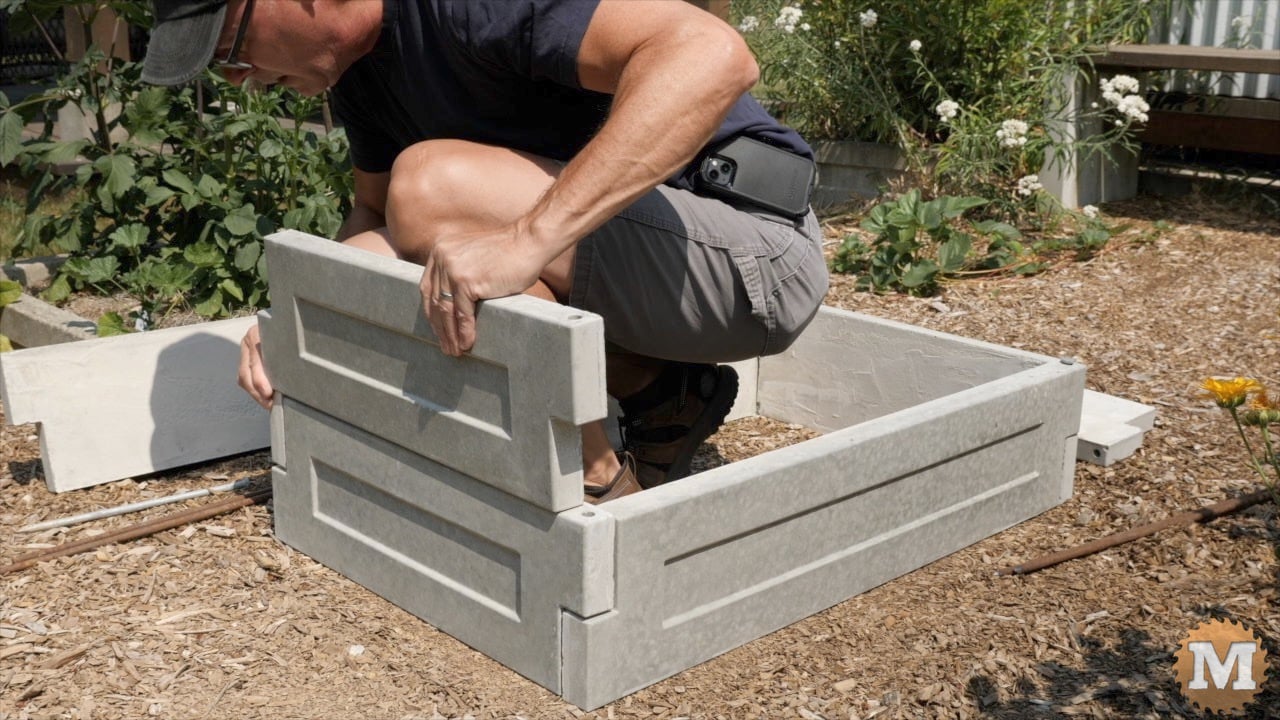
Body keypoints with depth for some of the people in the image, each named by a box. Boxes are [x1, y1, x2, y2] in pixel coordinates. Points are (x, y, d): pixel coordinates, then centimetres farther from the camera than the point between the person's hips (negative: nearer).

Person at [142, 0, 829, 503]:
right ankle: (662, 391, 8)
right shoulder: (357, 56, 6)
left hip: (756, 253, -9)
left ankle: (599, 487, -12)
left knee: (433, 185, -24)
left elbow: (713, 56, -36)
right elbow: (377, 213, 17)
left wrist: (528, 238, -42)